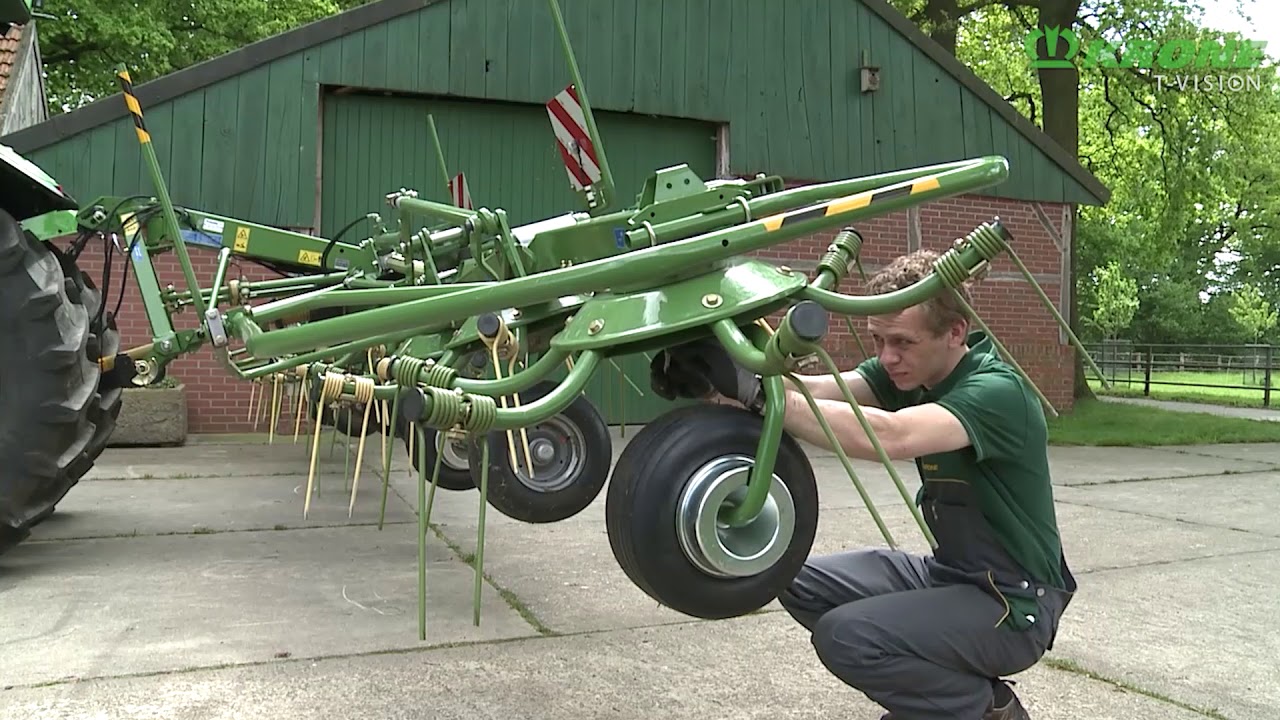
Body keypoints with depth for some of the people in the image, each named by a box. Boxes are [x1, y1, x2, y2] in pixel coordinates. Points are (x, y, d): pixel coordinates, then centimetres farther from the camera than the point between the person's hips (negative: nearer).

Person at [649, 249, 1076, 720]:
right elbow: (815, 390, -18)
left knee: (845, 635, -23)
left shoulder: (997, 391, -25)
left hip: (1016, 601, -8)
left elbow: (887, 438, -43)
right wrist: (717, 381, -36)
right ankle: (946, 681, 15)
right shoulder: (908, 370, -2)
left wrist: (758, 394, -44)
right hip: (948, 571, 8)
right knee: (803, 585, 2)